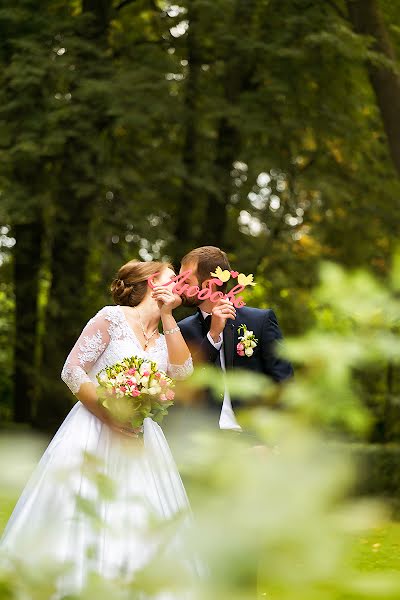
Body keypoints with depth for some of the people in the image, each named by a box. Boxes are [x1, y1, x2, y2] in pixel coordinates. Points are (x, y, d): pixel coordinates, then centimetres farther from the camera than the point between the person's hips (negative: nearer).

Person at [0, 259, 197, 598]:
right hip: (96, 433, -6)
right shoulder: (113, 317, -2)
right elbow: (72, 371, -8)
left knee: (139, 529, 2)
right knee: (86, 527, -8)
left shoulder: (163, 337, 17)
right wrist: (109, 413, -18)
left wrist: (168, 315, -1)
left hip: (140, 440, 6)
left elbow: (182, 371, -3)